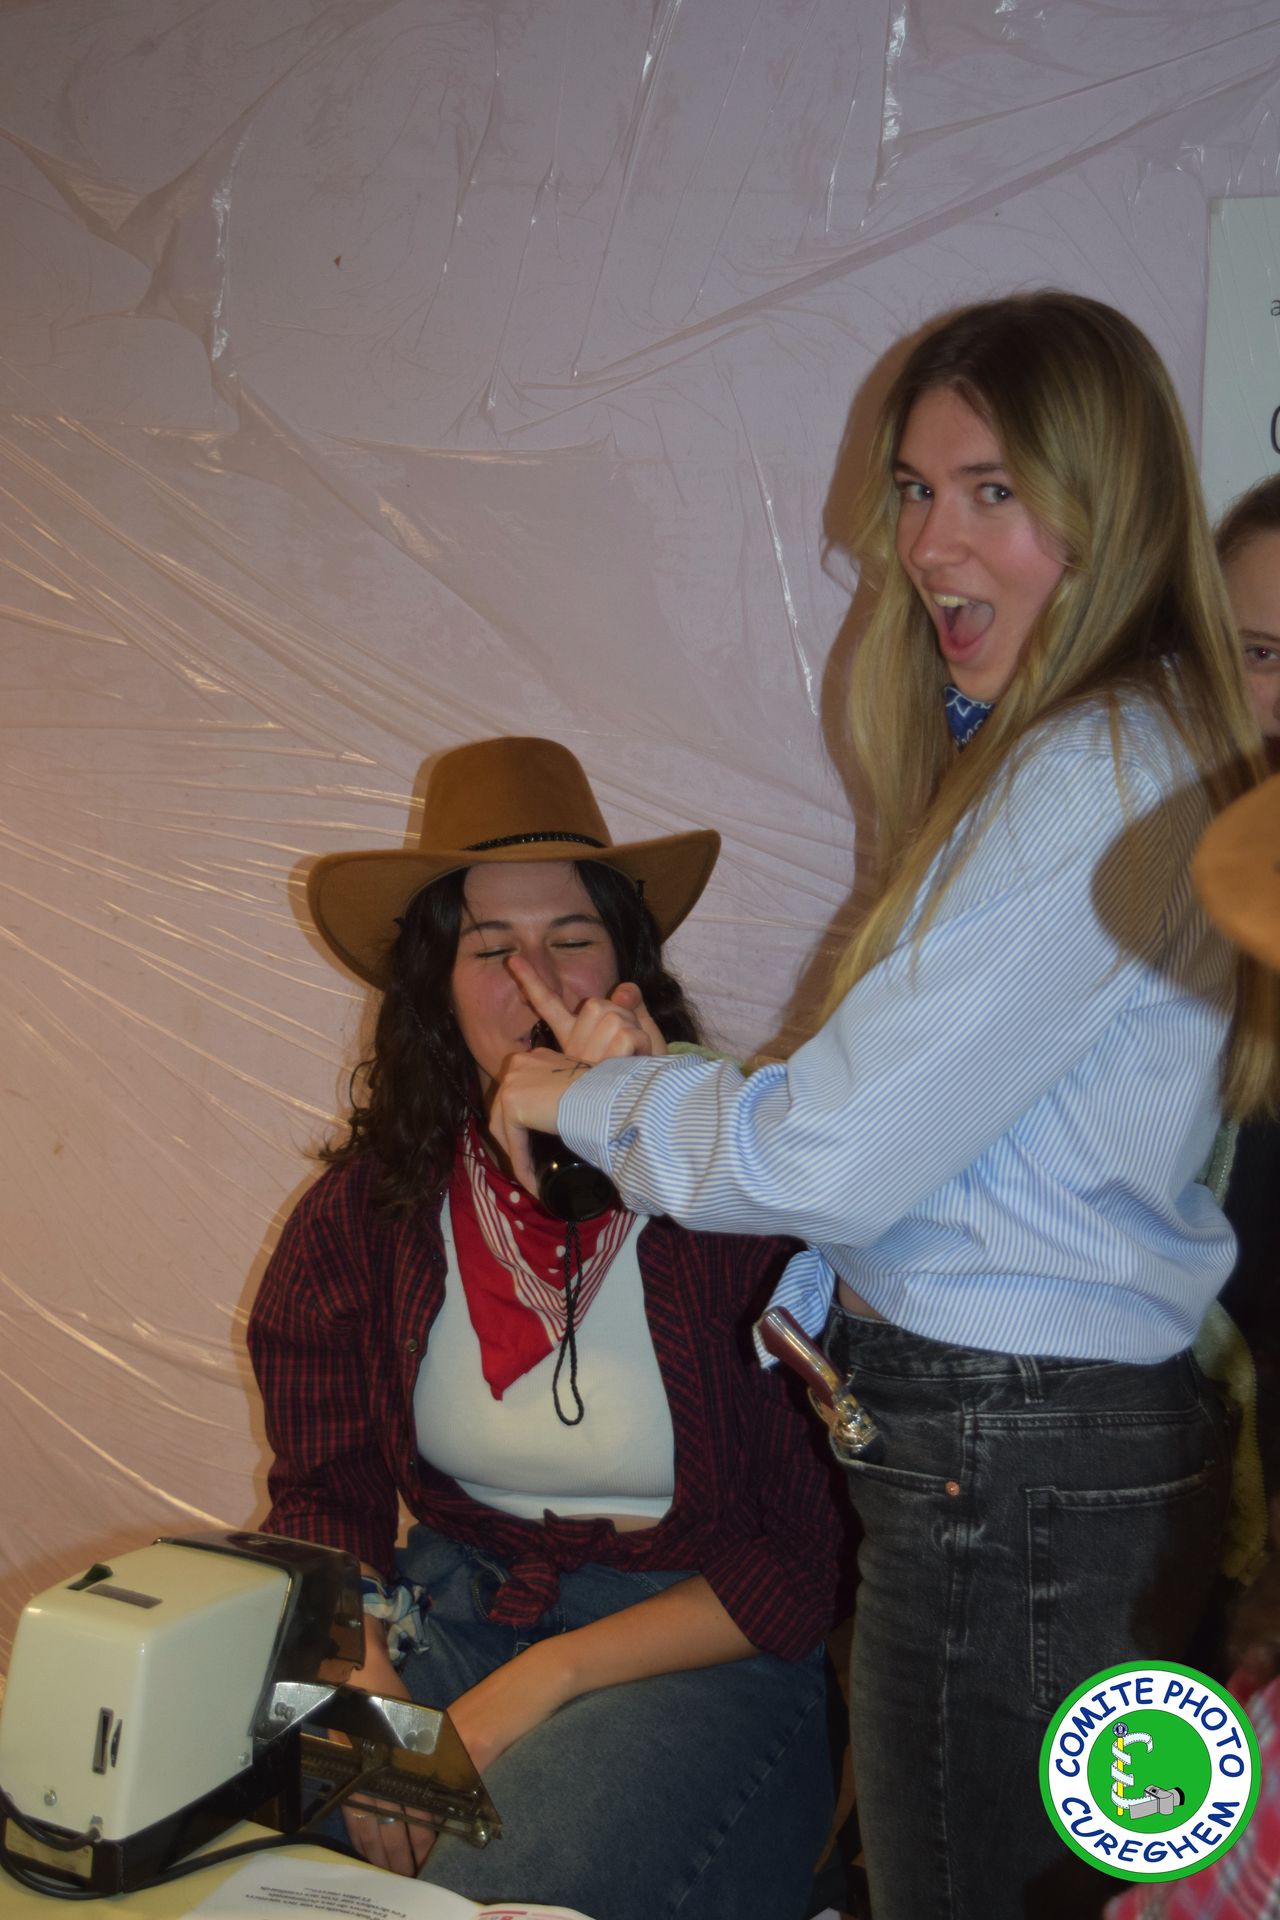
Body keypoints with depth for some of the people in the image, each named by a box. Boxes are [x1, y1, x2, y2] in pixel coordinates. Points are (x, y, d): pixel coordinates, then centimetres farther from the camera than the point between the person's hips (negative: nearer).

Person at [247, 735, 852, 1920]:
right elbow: (322, 1500, 6)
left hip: (697, 1650, -4)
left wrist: (544, 1679, -17)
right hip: (444, 1613, 5)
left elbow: (809, 1562, -11)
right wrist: (367, 1698, -13)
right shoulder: (367, 1207, 0)